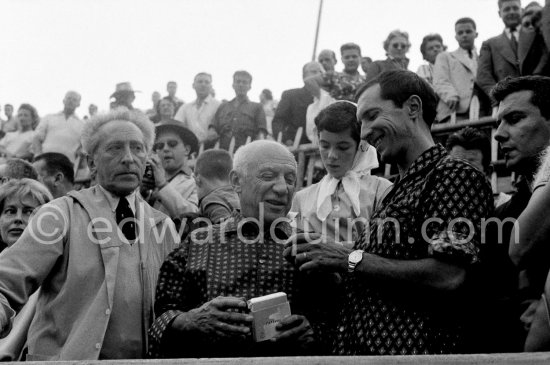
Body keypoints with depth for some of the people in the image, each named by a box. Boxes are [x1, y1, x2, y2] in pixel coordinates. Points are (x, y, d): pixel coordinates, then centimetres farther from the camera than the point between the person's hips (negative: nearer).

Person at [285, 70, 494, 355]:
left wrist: (351, 260, -15)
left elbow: (449, 277, -22)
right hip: (358, 348, 8)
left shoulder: (456, 176, -10)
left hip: (412, 351, -8)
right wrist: (324, 254, 1)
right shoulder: (397, 193, 16)